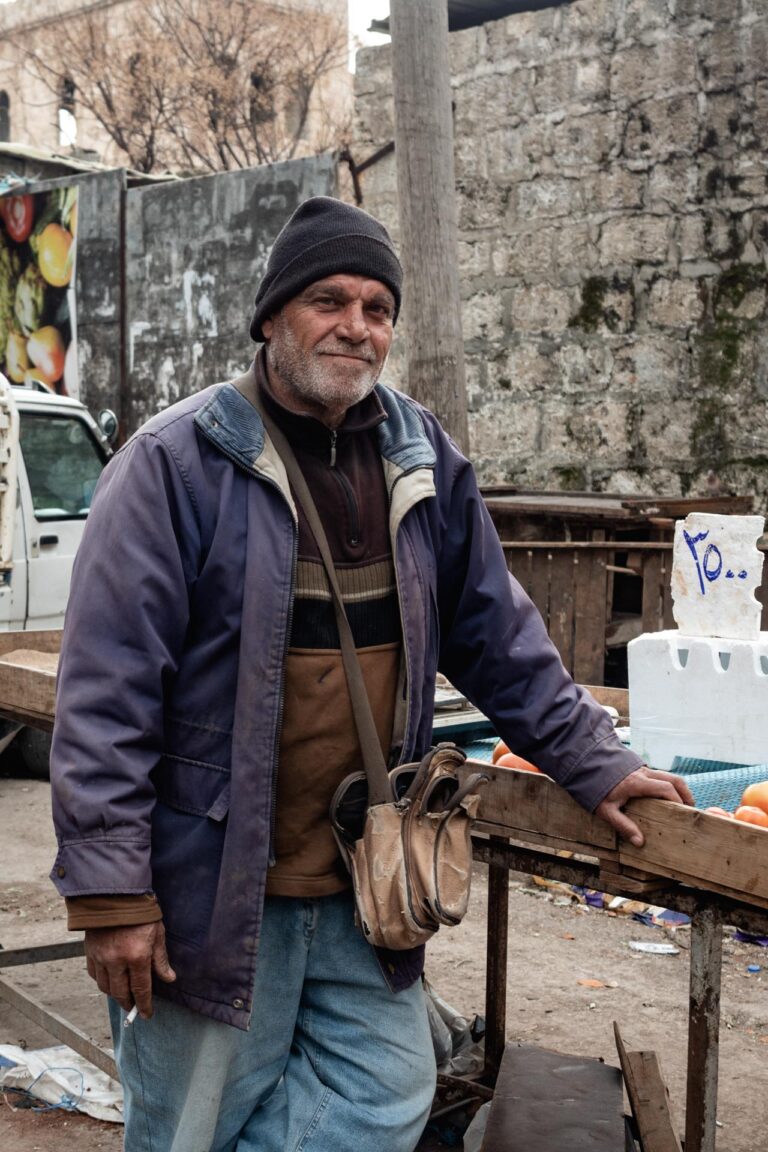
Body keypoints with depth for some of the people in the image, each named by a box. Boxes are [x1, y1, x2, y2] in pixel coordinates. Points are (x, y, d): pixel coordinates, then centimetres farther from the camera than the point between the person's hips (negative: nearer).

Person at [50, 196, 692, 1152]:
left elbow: (497, 635, 15)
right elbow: (104, 696, -14)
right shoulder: (177, 461, -12)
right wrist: (109, 893, -16)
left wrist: (592, 764, 12)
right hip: (209, 890, -5)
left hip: (365, 887, 5)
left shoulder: (424, 460, 6)